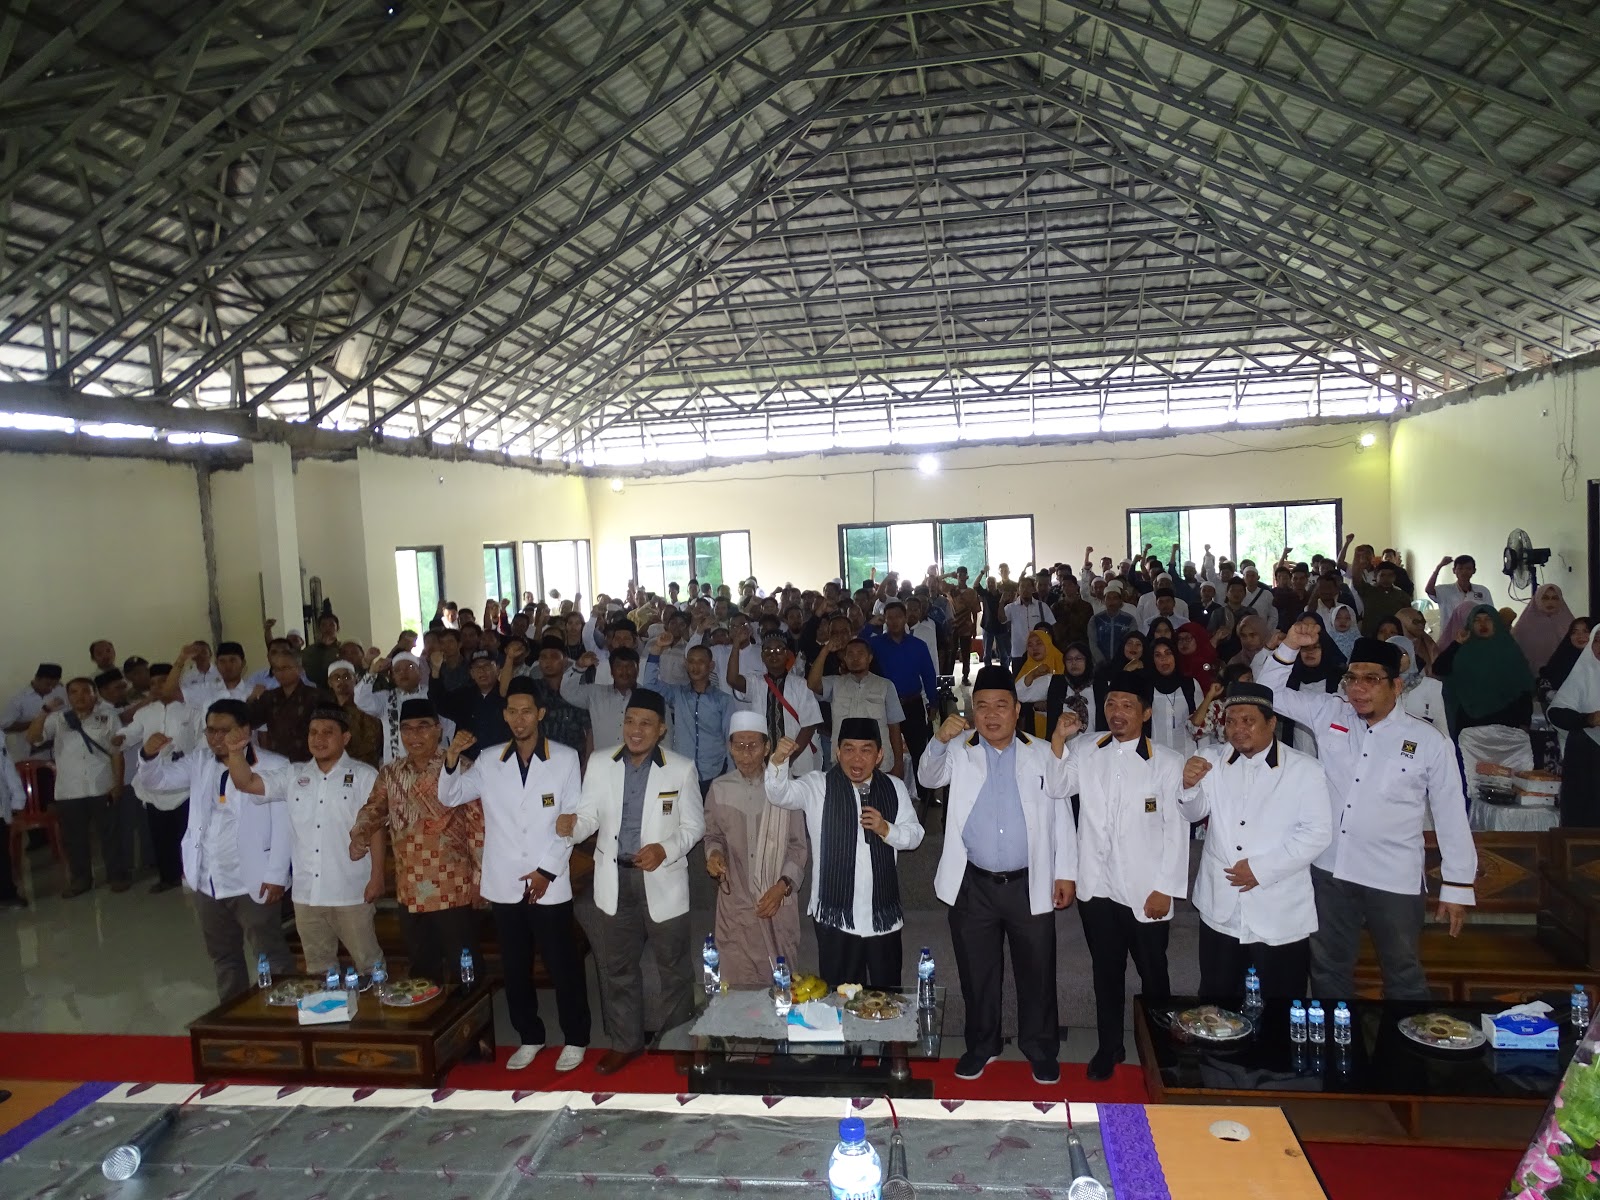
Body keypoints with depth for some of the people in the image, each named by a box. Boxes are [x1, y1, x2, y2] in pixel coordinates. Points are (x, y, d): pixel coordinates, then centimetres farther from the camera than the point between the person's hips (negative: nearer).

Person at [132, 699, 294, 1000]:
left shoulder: (274, 767, -13)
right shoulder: (200, 762, 7)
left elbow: (283, 826, -14)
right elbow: (157, 778, 8)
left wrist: (276, 876, -16)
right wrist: (150, 755, -14)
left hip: (254, 883, -6)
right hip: (208, 883, 7)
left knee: (272, 956, 2)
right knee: (222, 957, 20)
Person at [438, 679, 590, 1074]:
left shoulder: (565, 759, -5)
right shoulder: (488, 760, 3)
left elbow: (572, 820, -4)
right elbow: (450, 797, 4)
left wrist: (547, 870, -9)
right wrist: (452, 759, -14)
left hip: (549, 884, -3)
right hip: (504, 885, 3)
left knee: (563, 966, 6)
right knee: (515, 968, 15)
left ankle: (576, 1039, 23)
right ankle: (529, 1037, 32)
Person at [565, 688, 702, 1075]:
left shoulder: (682, 769, -8)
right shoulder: (599, 764, -1)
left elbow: (694, 825, -3)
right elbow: (590, 816, 0)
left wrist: (665, 849, -20)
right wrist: (572, 825, -22)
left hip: (663, 880, -2)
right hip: (615, 880, 3)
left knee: (673, 967, 12)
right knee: (617, 967, 15)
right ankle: (625, 1042, 34)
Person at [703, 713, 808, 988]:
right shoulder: (719, 789, -1)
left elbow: (798, 846, -1)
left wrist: (783, 886, -12)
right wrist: (714, 853, -9)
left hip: (778, 902, -1)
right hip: (735, 903, 1)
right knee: (738, 984, 6)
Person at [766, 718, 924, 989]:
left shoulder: (894, 788, 4)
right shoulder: (818, 786, -6)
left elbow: (914, 835, 7)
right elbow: (780, 794, -21)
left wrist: (886, 829, -14)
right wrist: (778, 761, -40)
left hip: (884, 913, 3)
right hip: (836, 914, -3)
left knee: (887, 994, 16)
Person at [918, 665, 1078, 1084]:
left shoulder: (1043, 754, 2)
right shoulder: (960, 754, 2)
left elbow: (1061, 815, 4)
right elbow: (929, 777, -14)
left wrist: (1066, 872, 1)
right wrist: (941, 739, -34)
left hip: (1031, 887, 0)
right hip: (973, 887, 1)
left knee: (1037, 974, 10)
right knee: (977, 974, 13)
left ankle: (1041, 1051, 29)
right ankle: (981, 1046, 32)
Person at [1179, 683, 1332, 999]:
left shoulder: (1304, 769, -5)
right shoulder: (1212, 760, 4)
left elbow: (1317, 832, -11)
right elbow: (1194, 812, 5)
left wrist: (1263, 868, -17)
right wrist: (1189, 785, -18)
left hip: (1280, 915, -3)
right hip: (1221, 910, 3)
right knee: (1215, 1001, 17)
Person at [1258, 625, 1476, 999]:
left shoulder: (1429, 742, -6)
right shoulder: (1328, 713, 0)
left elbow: (1450, 814, 0)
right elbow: (1270, 692, 6)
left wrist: (1457, 885, 1)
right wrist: (1289, 647, -9)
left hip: (1395, 881, -2)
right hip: (1329, 871, 3)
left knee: (1403, 976, 14)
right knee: (1328, 969, 17)